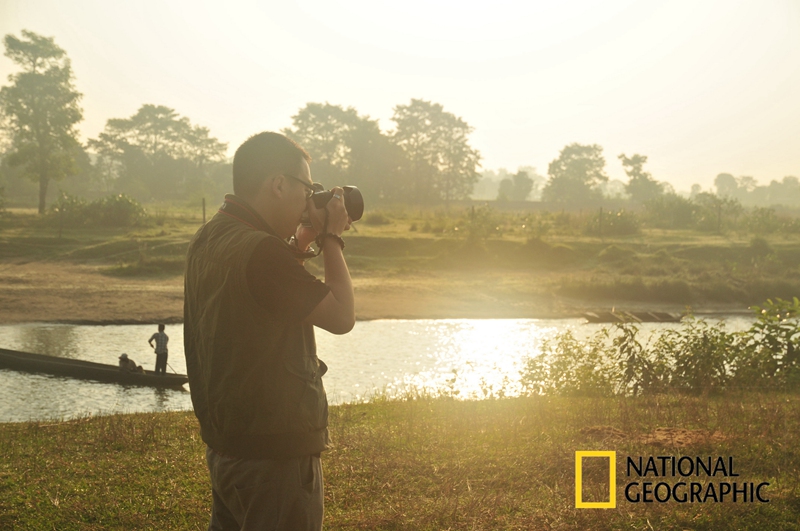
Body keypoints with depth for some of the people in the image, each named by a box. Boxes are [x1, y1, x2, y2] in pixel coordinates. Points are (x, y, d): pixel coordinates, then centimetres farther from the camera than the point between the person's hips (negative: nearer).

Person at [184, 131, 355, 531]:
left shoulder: (207, 241, 6)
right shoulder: (262, 250, -24)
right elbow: (341, 316, -16)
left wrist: (305, 239, 14)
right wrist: (331, 238, -5)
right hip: (274, 453, -9)